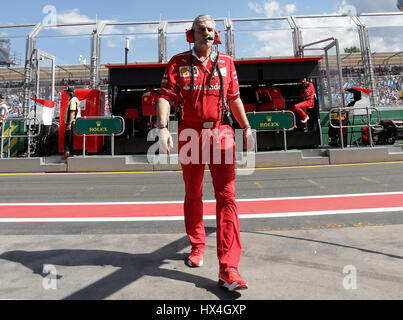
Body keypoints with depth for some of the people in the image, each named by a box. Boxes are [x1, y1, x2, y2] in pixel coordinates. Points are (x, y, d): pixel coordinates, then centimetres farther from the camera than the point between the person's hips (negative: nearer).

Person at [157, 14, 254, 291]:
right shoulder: (178, 62, 7)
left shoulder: (226, 62, 13)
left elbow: (234, 97, 17)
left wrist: (247, 127, 14)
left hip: (221, 133, 1)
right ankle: (197, 247, 32)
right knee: (193, 196, 11)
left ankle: (228, 268, -5)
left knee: (227, 196, -9)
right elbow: (166, 97, -3)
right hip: (190, 135, 0)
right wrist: (163, 127, -19)